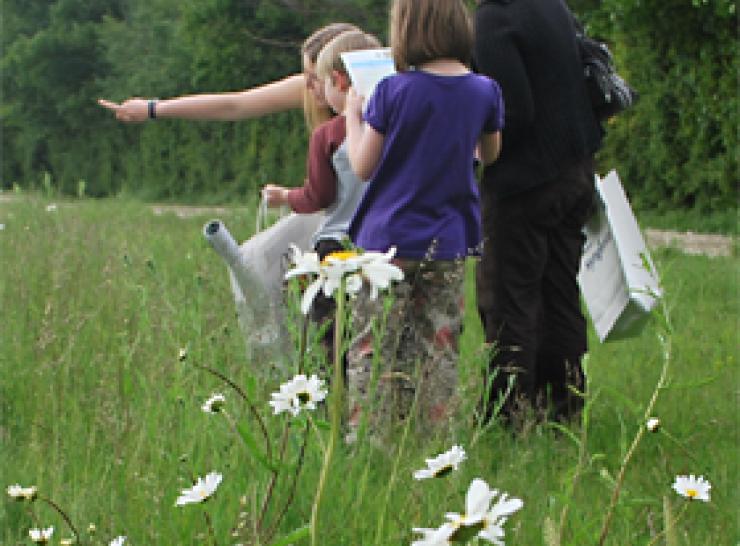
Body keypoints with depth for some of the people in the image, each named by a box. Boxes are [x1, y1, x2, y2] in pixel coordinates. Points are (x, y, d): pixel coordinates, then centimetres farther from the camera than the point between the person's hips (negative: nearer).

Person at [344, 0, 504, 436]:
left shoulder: (393, 92, -11)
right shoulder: (484, 91, -2)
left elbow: (363, 167, -4)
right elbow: (490, 155, 14)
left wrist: (353, 114, 10)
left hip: (386, 240, -3)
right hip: (448, 246, 3)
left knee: (373, 349, 3)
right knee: (439, 350, 10)